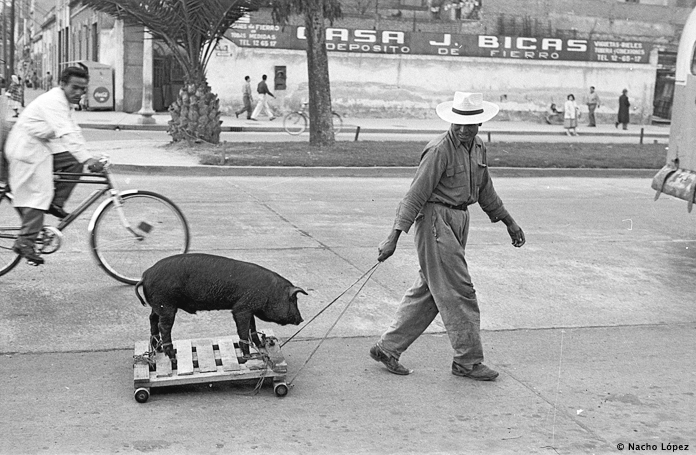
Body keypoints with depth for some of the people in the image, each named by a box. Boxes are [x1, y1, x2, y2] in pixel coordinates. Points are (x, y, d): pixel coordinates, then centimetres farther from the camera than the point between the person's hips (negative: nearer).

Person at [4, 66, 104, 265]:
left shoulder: (64, 103, 10)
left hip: (42, 148, 9)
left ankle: (56, 203, 1)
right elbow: (66, 135, -33)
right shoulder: (53, 101, -22)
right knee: (38, 195, -12)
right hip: (25, 149, -9)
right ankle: (25, 242, -8)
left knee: (75, 162, -4)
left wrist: (88, 158, 0)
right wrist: (87, 159, -39)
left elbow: (74, 133, 10)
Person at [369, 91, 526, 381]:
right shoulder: (440, 150, -15)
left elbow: (485, 191, 24)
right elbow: (416, 194, -18)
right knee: (459, 292, -4)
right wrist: (394, 237, -23)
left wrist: (509, 222, 28)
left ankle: (387, 348, 19)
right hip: (436, 220, -9)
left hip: (458, 221, 9)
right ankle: (468, 361, 8)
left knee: (428, 292, 11)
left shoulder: (479, 148, 11)